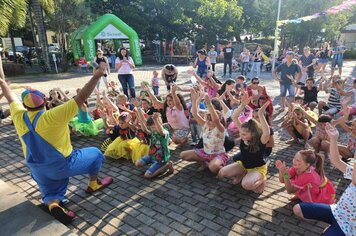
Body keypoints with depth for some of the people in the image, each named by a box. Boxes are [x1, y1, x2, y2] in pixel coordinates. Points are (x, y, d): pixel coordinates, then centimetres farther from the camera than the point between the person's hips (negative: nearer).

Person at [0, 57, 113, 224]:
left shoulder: (19, 117, -10)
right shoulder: (52, 117, -27)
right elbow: (81, 98, -31)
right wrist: (97, 76, -31)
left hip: (38, 169, 6)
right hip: (61, 165, -5)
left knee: (52, 193, 24)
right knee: (95, 154, 13)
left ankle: (53, 204, -10)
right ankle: (93, 184, 29)